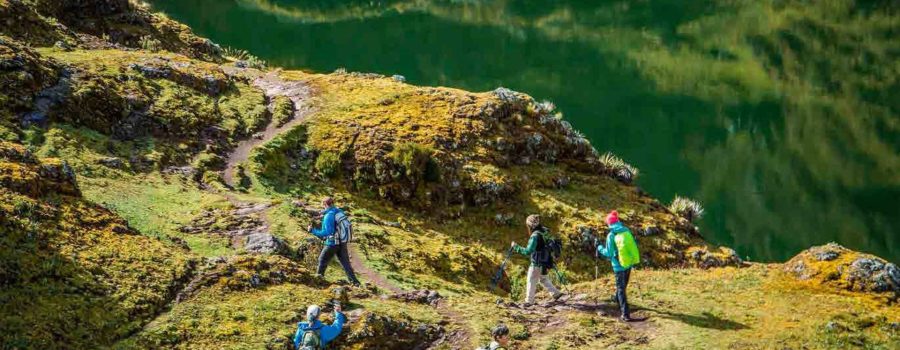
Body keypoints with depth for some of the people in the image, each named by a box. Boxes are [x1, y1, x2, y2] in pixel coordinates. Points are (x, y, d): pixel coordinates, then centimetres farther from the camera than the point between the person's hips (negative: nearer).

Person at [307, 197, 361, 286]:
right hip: (343, 242, 6)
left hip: (332, 244, -6)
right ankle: (354, 281, 3)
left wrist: (313, 231, -12)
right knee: (345, 262, 9)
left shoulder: (328, 216, -18)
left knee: (322, 260, 15)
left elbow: (326, 233, -20)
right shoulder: (340, 212, 4)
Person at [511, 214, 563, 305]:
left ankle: (529, 301, 15)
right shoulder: (545, 232, 1)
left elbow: (528, 251, -29)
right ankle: (556, 293, 27)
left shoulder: (535, 236, -25)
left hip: (537, 265, -8)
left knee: (531, 282, 6)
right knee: (544, 280, 25)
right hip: (545, 263, 8)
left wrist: (516, 247, -22)